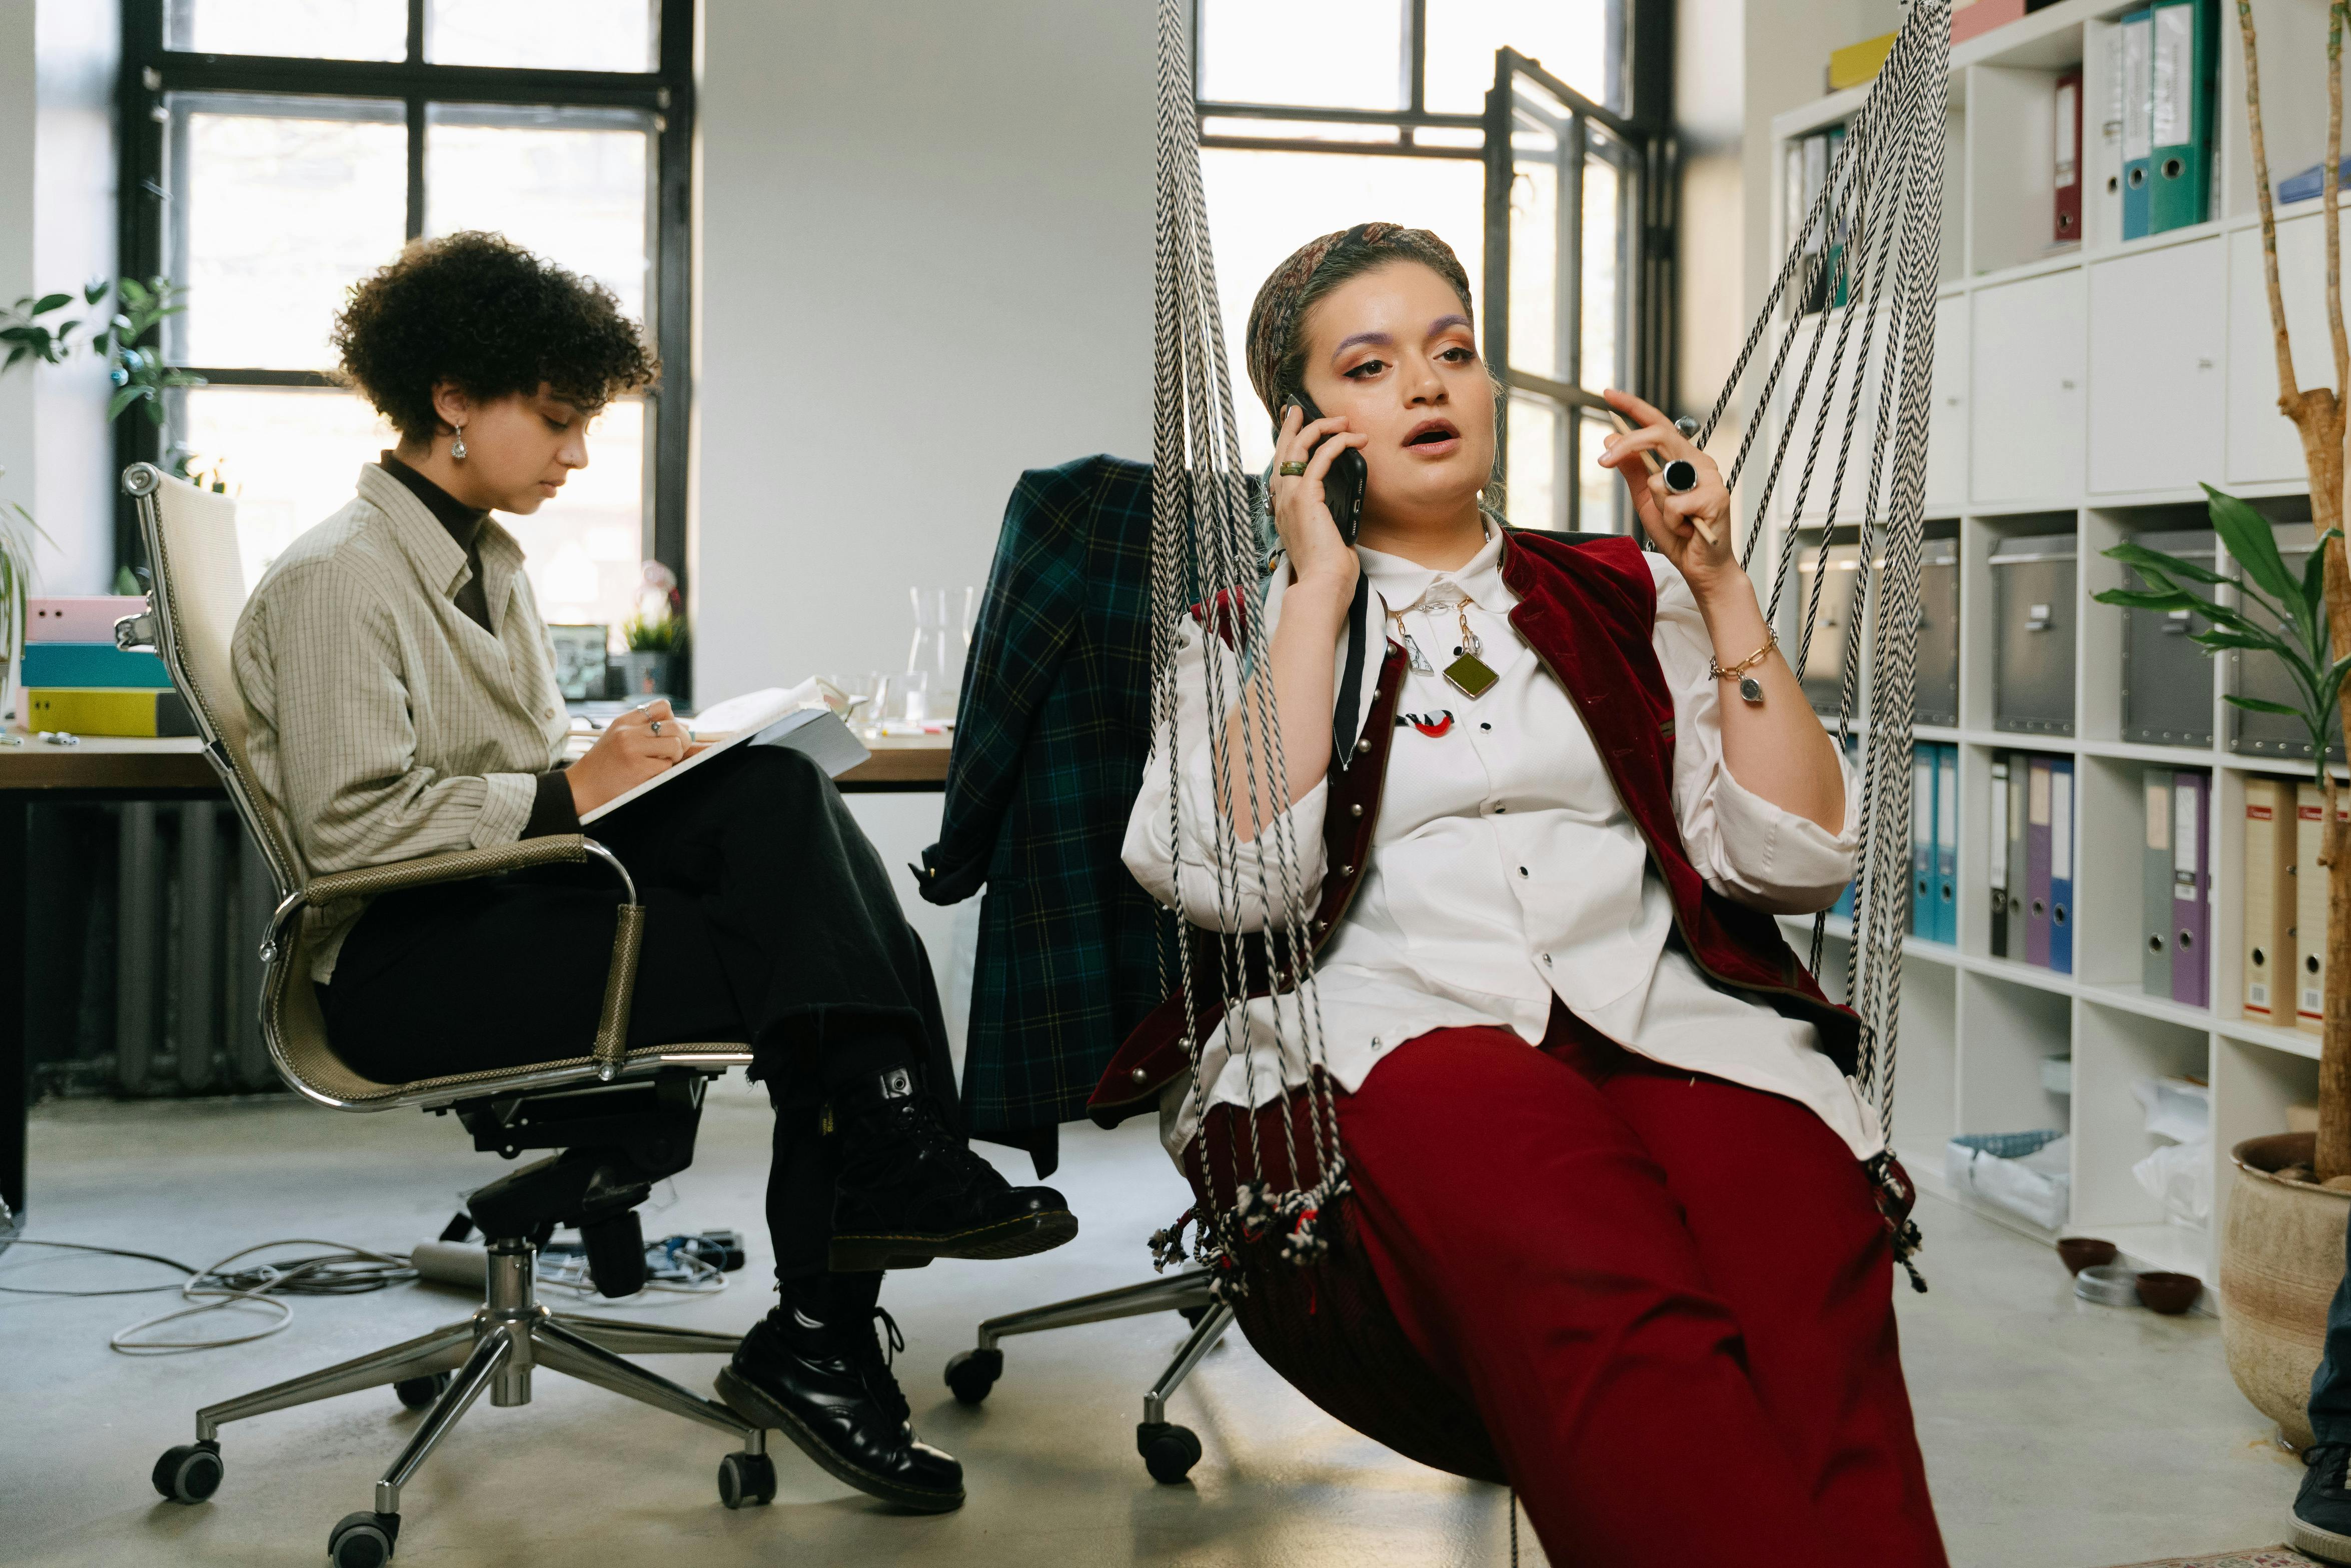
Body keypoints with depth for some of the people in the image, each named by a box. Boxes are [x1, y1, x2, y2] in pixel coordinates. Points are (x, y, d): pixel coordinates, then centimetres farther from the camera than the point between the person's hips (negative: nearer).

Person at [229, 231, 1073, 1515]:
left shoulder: (487, 564, 20)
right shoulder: (333, 580, -9)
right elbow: (350, 827, -18)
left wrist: (612, 754, 0)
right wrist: (568, 794, -17)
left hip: (512, 893, 8)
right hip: (401, 962, -8)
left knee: (776, 789, -18)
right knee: (792, 969, -22)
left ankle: (893, 1160, -22)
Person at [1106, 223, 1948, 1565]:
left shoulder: (1625, 597, 26)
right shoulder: (1244, 631, 21)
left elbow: (1795, 858, 14)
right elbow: (1233, 884, -2)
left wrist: (1721, 588, 10)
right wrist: (1320, 589, 3)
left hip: (1668, 1024, 2)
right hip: (1389, 1038, -2)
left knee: (1807, 1325, -36)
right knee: (1606, 1303, -40)